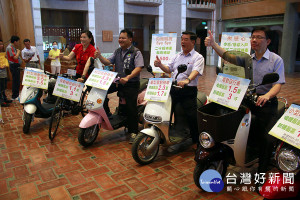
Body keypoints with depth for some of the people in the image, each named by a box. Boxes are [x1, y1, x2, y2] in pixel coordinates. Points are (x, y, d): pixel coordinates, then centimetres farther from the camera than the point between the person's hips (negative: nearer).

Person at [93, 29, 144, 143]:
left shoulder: (136, 52, -5)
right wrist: (100, 57, -14)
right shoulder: (117, 52, 15)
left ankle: (133, 132, 1)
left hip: (131, 83, -6)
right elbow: (108, 62, 6)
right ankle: (106, 113, 3)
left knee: (131, 108, -11)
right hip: (118, 81, 6)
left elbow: (138, 68, -18)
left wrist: (127, 78, -32)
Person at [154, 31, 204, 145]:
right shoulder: (177, 56, 21)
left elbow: (196, 71, -19)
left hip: (188, 90, -5)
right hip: (173, 88, 6)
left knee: (192, 116, -11)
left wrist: (187, 80, -40)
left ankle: (197, 141, 9)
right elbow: (169, 69, 17)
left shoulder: (198, 57, 0)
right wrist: (160, 65, -4)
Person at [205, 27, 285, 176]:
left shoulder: (276, 60, 2)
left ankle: (262, 171, 6)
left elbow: (278, 83, -8)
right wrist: (213, 44, -18)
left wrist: (267, 96, -30)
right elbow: (228, 57, -1)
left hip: (266, 102, -4)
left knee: (267, 139, -13)